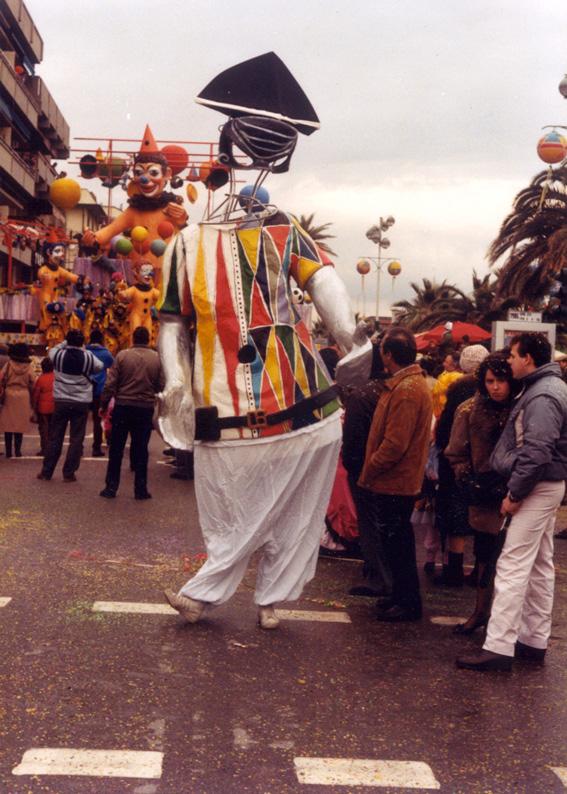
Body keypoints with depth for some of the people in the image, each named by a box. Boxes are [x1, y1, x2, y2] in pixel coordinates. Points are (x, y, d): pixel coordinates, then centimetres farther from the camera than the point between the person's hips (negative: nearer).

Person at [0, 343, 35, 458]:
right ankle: (17, 450, 8)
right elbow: (32, 385, -1)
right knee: (20, 425, 8)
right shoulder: (29, 368, -4)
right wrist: (31, 401, 10)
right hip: (23, 398, 0)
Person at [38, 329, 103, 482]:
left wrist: (65, 343, 17)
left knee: (55, 438, 10)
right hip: (81, 403, -1)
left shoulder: (58, 355, -7)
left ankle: (46, 471, 13)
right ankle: (69, 473, 3)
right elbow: (100, 366, 10)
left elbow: (52, 350, 15)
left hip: (61, 401, 1)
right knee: (76, 439, 5)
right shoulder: (88, 357, -9)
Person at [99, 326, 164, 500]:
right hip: (145, 408, 1)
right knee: (141, 449, 8)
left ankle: (111, 487, 10)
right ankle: (141, 489, 9)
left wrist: (104, 404, 2)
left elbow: (110, 383, -7)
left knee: (116, 449, 8)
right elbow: (161, 386, 1)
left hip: (122, 406, -1)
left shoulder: (122, 355, -6)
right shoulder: (157, 358, -2)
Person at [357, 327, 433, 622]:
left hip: (393, 483, -10)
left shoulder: (406, 390, -21)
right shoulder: (411, 383, 12)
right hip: (399, 480, 10)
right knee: (397, 542, 18)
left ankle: (407, 603, 11)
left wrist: (369, 471, -14)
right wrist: (372, 471, 15)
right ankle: (404, 597, 29)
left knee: (396, 543, 0)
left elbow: (394, 444, -24)